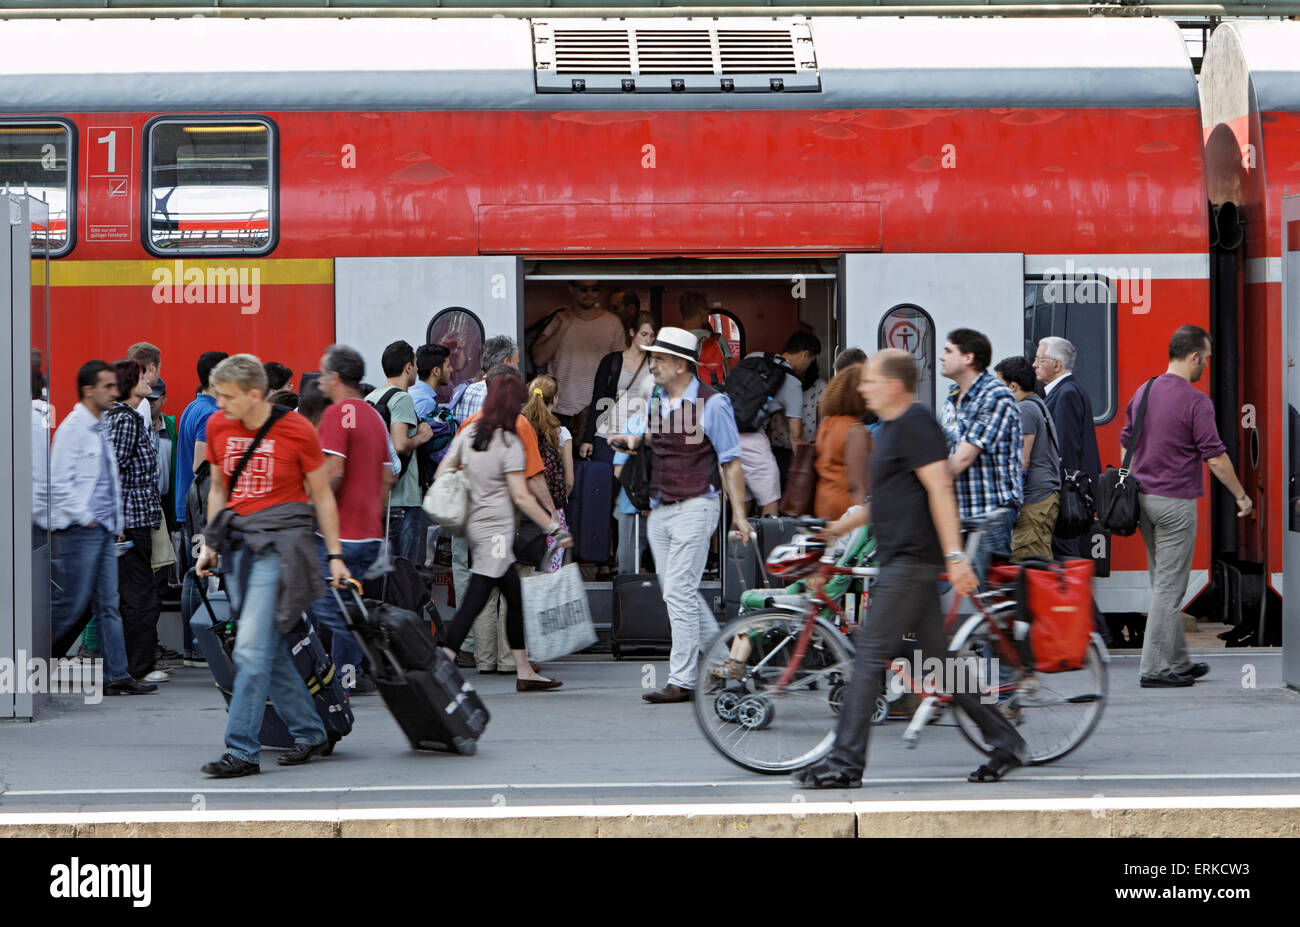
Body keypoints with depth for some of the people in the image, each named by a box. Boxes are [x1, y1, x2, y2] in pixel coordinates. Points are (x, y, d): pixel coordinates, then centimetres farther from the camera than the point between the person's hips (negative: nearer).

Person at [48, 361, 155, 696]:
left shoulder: (101, 428, 16)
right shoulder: (72, 428, -11)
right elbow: (59, 482, -17)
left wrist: (115, 522, 16)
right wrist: (85, 517, -15)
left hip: (104, 529, 9)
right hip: (79, 530, -9)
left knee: (108, 605, 6)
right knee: (70, 605, -6)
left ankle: (116, 677, 5)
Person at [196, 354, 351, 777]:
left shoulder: (297, 431, -8)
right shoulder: (217, 428, 6)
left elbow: (322, 496, 1)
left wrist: (335, 556, 0)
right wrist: (210, 544, 12)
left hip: (280, 541, -6)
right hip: (239, 541, 6)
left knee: (252, 648, -14)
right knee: (270, 651, 9)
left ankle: (242, 751, -13)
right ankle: (311, 734, 22)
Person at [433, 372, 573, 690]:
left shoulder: (468, 432, 6)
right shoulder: (509, 442, -13)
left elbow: (442, 472, 9)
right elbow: (521, 497, -16)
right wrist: (555, 529, -12)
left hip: (473, 523, 8)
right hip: (495, 529, -8)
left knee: (515, 596, 14)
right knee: (474, 601, -9)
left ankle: (524, 671, 18)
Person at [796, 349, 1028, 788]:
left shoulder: (914, 423, -12)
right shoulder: (893, 426, 19)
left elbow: (940, 489, -19)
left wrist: (954, 556, -24)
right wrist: (840, 526, 22)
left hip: (912, 559, -11)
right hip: (900, 558, 11)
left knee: (870, 654, -10)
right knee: (938, 656, 11)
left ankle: (845, 763, -9)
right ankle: (1004, 740, 16)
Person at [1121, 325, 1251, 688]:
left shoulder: (1143, 392, 8)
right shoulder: (1195, 401, -15)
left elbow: (1126, 444, 14)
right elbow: (1215, 458, -14)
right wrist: (1241, 496, -2)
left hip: (1143, 497, 8)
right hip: (1175, 502, -8)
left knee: (1164, 583, 15)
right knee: (1169, 587, -3)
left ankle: (1177, 662, 21)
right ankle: (1154, 669, -3)